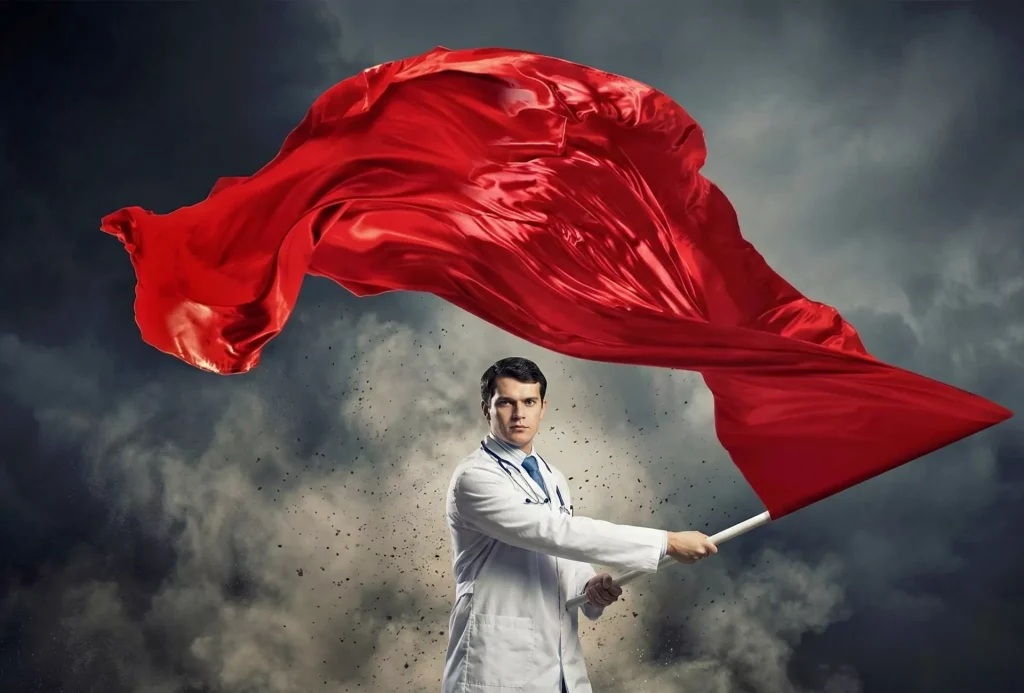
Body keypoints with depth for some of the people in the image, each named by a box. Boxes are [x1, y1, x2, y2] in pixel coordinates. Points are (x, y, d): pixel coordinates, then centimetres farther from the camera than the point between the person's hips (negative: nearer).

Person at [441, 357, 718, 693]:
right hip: (499, 666, -6)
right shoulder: (474, 478, -13)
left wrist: (590, 585, -4)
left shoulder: (553, 479, 12)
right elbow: (557, 532, -21)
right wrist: (667, 542, -21)